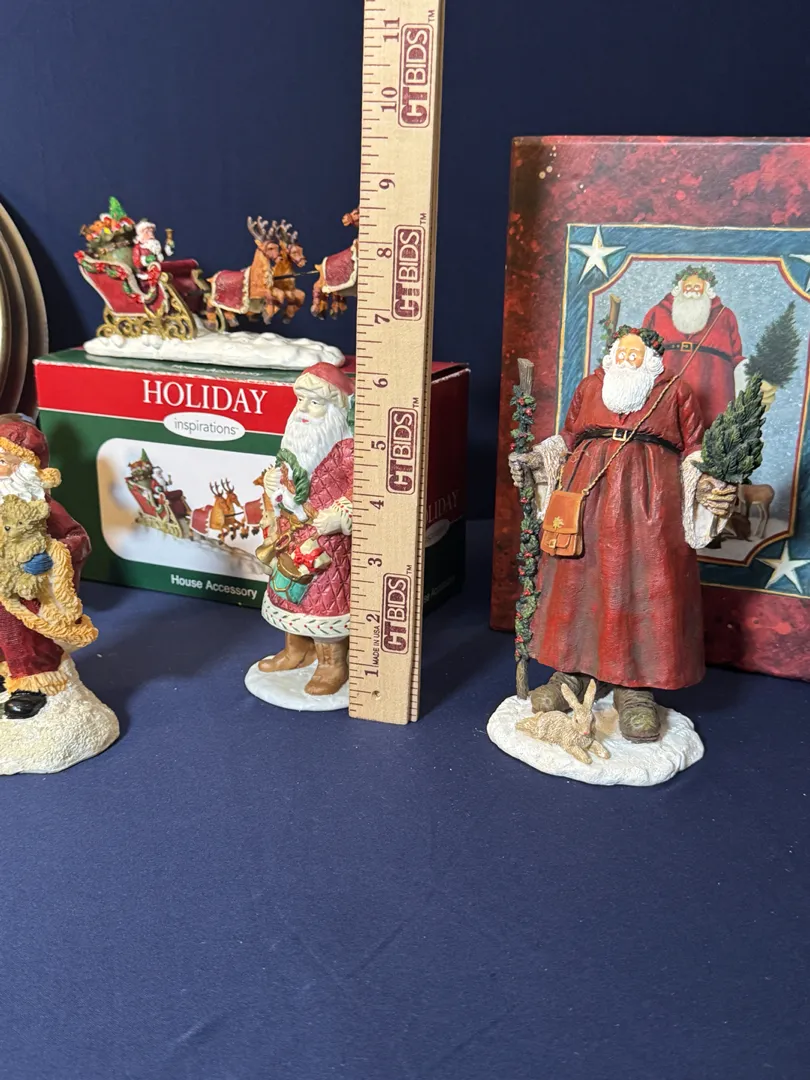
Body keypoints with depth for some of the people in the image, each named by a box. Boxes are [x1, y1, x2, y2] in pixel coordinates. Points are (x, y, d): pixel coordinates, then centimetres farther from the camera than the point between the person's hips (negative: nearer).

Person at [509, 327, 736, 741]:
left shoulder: (676, 392, 10)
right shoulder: (589, 387, 16)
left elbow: (692, 452, 9)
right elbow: (567, 440, 22)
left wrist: (706, 484, -9)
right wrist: (535, 460, 10)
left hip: (650, 502, -2)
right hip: (587, 493, 2)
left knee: (645, 587, -4)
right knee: (577, 580, 2)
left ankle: (635, 689, 5)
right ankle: (574, 673, 16)